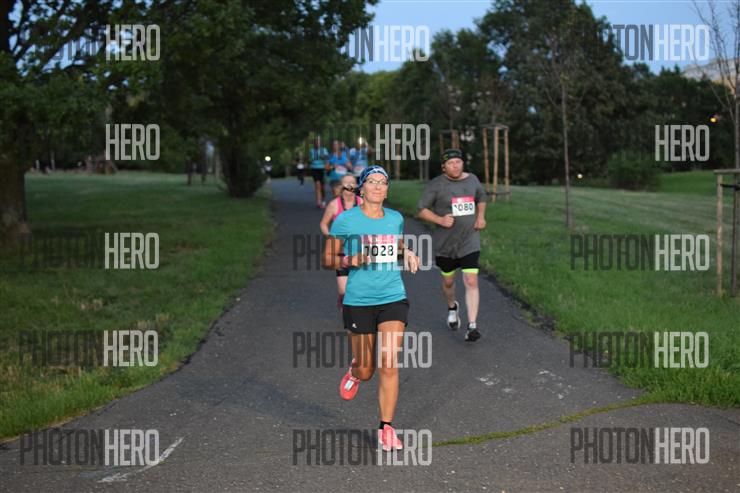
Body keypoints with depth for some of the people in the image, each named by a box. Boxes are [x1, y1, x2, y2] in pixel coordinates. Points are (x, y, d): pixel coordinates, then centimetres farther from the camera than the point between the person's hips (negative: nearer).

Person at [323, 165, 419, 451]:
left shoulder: (396, 219, 7)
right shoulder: (345, 220, -4)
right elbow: (327, 260, 1)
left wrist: (407, 253, 4)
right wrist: (349, 260, -18)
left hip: (393, 299, 2)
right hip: (358, 301, -2)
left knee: (389, 365, -9)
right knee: (366, 370, 7)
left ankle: (386, 429, 3)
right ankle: (355, 372, 46)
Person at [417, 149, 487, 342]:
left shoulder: (472, 179, 2)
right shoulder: (436, 185, -9)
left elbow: (481, 198, 22)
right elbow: (421, 209, -6)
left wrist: (481, 216, 5)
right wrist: (440, 220, -20)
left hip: (469, 241, 1)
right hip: (444, 244, -1)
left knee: (471, 282, -12)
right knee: (448, 281, 16)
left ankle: (472, 326, -13)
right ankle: (452, 307, 49)